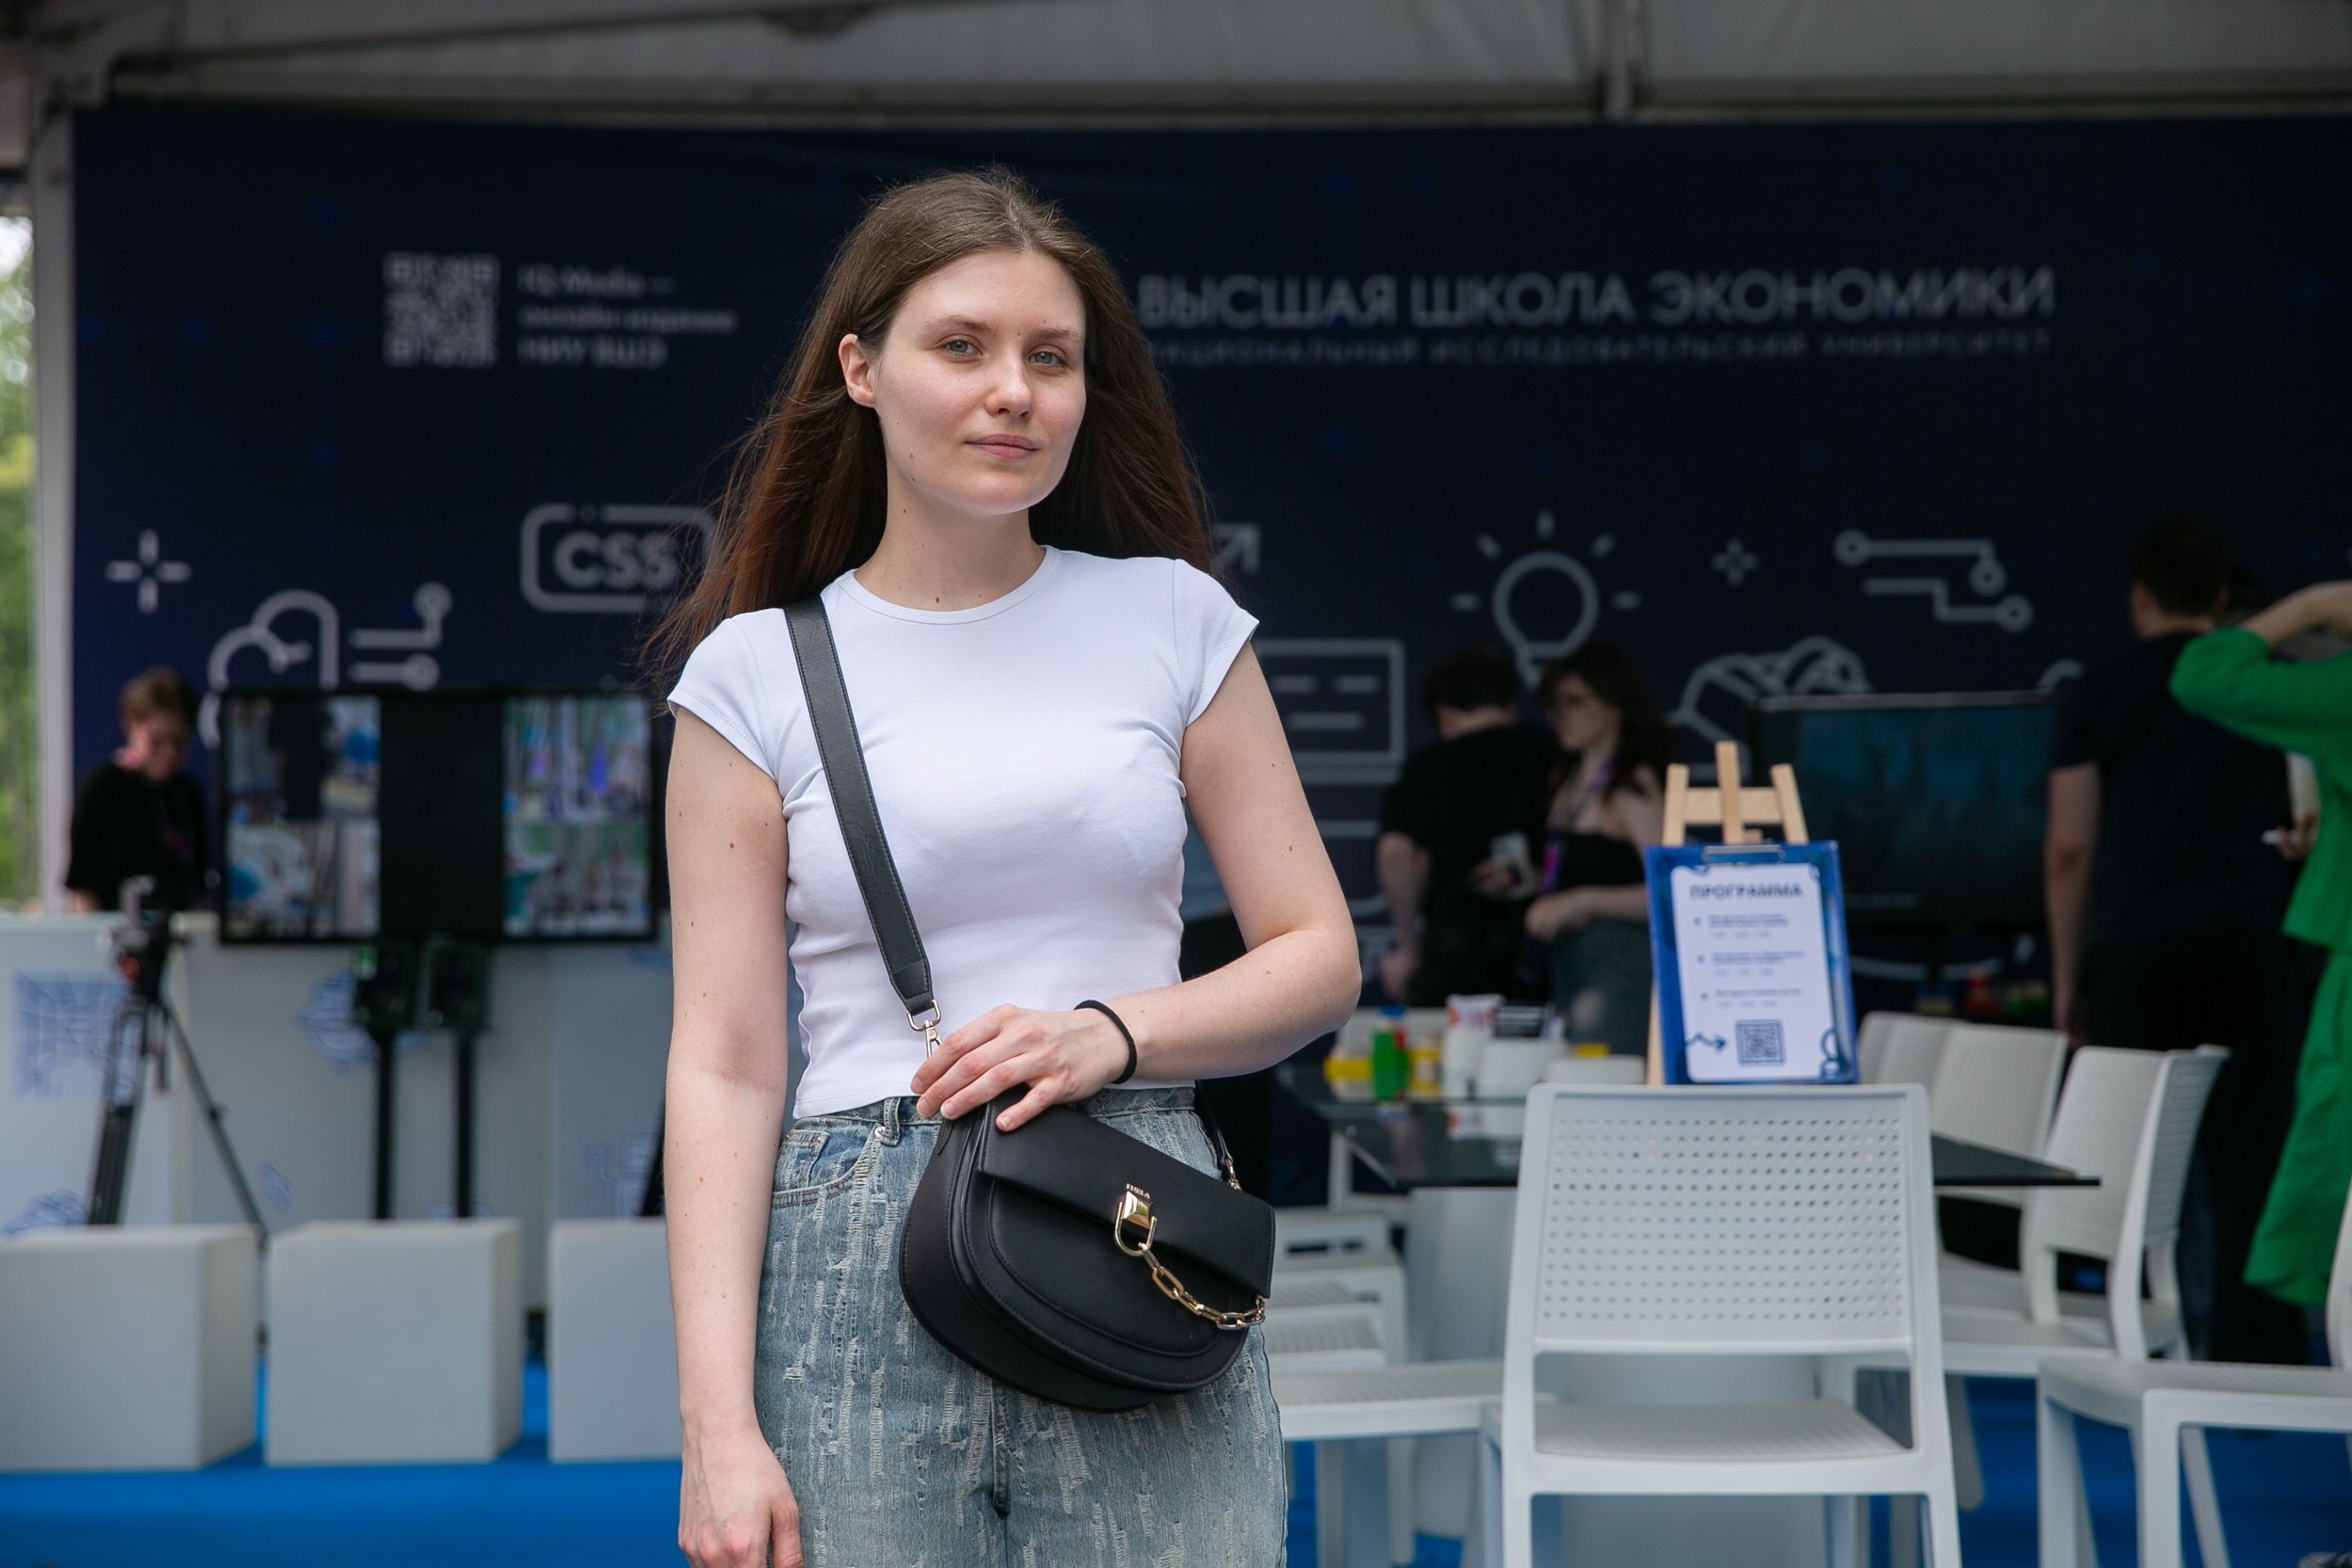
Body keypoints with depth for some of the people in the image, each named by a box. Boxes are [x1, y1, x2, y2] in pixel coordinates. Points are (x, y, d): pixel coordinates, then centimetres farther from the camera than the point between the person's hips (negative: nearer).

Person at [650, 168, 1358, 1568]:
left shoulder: (1172, 620, 8)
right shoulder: (758, 671, 4)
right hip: (862, 1277, -1)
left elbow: (1320, 958, 9)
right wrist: (720, 1424, -7)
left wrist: (1109, 1036, -10)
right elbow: (724, 1066, 0)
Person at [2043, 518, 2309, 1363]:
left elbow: (2068, 847, 4)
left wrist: (2067, 975, 11)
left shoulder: (2101, 691, 7)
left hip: (2132, 950, 0)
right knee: (2249, 1155, -1)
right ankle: (2253, 1350, -5)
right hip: (2251, 945, 0)